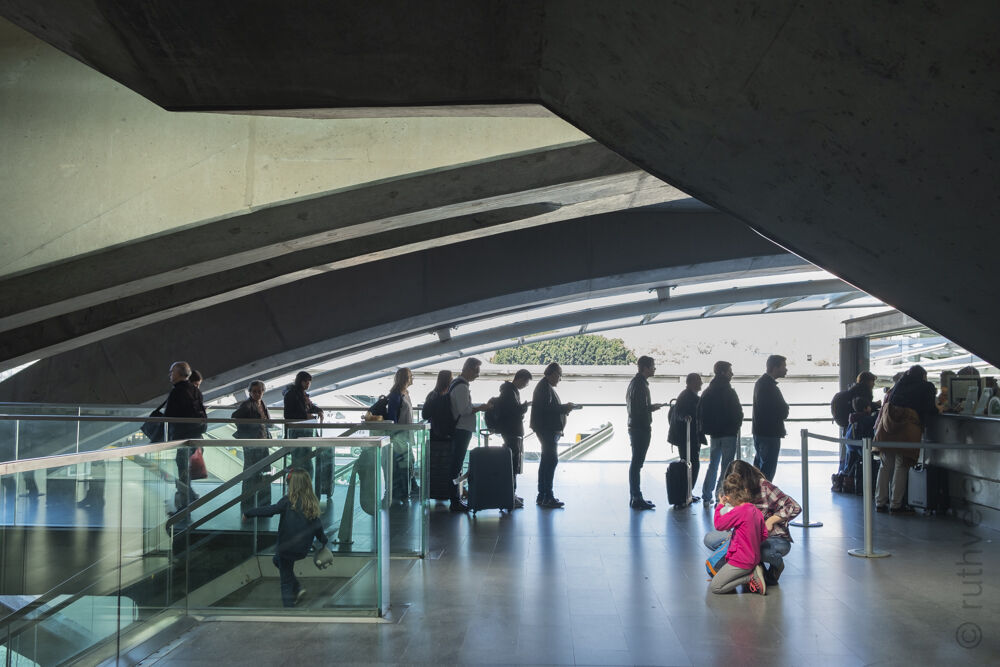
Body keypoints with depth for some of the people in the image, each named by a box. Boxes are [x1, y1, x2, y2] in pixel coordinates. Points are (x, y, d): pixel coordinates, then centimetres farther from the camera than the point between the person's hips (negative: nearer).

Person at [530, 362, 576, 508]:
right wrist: (564, 407, -15)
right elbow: (546, 407, -23)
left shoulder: (546, 386, 20)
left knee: (546, 461, 13)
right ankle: (548, 497, -13)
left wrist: (564, 408, 10)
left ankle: (542, 496, 18)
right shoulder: (544, 386, -12)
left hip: (549, 429, 11)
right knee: (551, 460, -12)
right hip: (547, 429, -11)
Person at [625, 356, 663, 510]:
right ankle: (636, 499, -3)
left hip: (636, 427, 10)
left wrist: (650, 407, 13)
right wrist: (652, 408, -10)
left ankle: (635, 497, 22)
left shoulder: (636, 382, 15)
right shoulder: (640, 384, -17)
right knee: (637, 464, -6)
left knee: (636, 463, 14)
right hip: (641, 429, -10)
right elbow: (638, 409, -24)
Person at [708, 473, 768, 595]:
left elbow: (718, 524, -13)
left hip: (741, 561, -8)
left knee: (714, 587, -2)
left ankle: (750, 577, -7)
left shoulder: (739, 511, -20)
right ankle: (753, 572, 7)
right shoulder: (757, 511, 5)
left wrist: (720, 506, 1)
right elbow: (764, 536, 11)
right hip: (754, 559, 8)